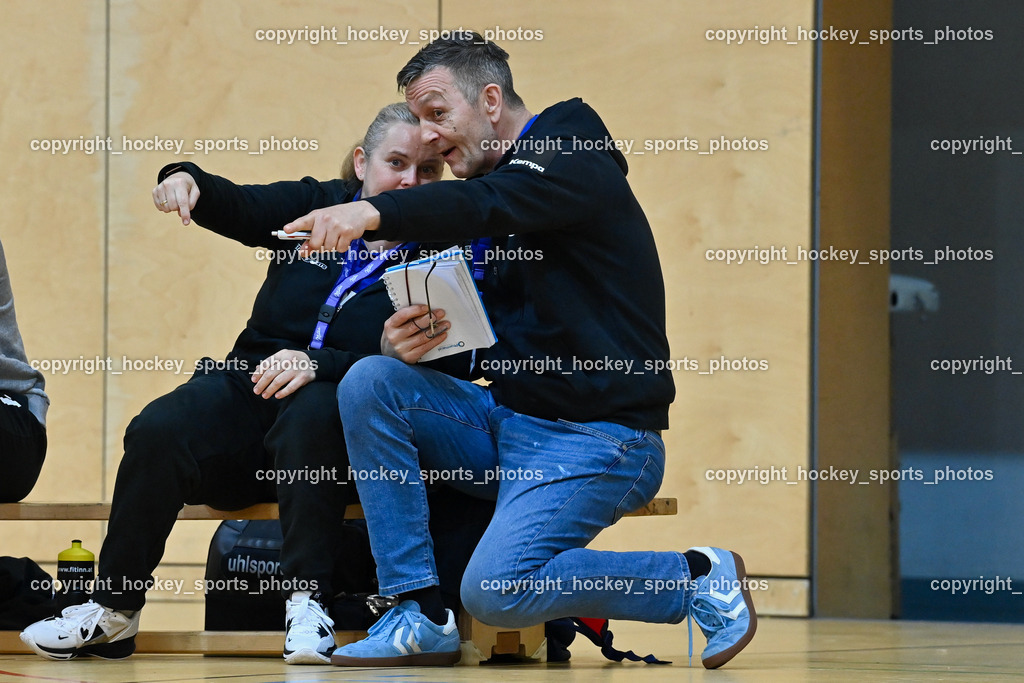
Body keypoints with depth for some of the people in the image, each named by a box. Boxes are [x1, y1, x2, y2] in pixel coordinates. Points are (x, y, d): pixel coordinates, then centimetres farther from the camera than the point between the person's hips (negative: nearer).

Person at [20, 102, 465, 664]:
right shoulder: (316, 206, 10)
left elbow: (404, 370, -12)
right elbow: (239, 207, -5)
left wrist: (318, 364, -27)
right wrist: (187, 181, -28)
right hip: (252, 389, 3)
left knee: (313, 412, -39)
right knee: (158, 430, -26)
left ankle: (307, 602, -33)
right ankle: (112, 612, -13)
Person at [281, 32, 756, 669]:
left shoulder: (572, 161, -9)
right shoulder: (500, 178, 18)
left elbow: (486, 204, -32)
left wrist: (373, 212, -46)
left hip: (597, 437, -9)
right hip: (507, 419, 9)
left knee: (495, 589, -26)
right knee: (369, 383, -11)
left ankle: (697, 578, -5)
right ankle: (422, 615, -10)